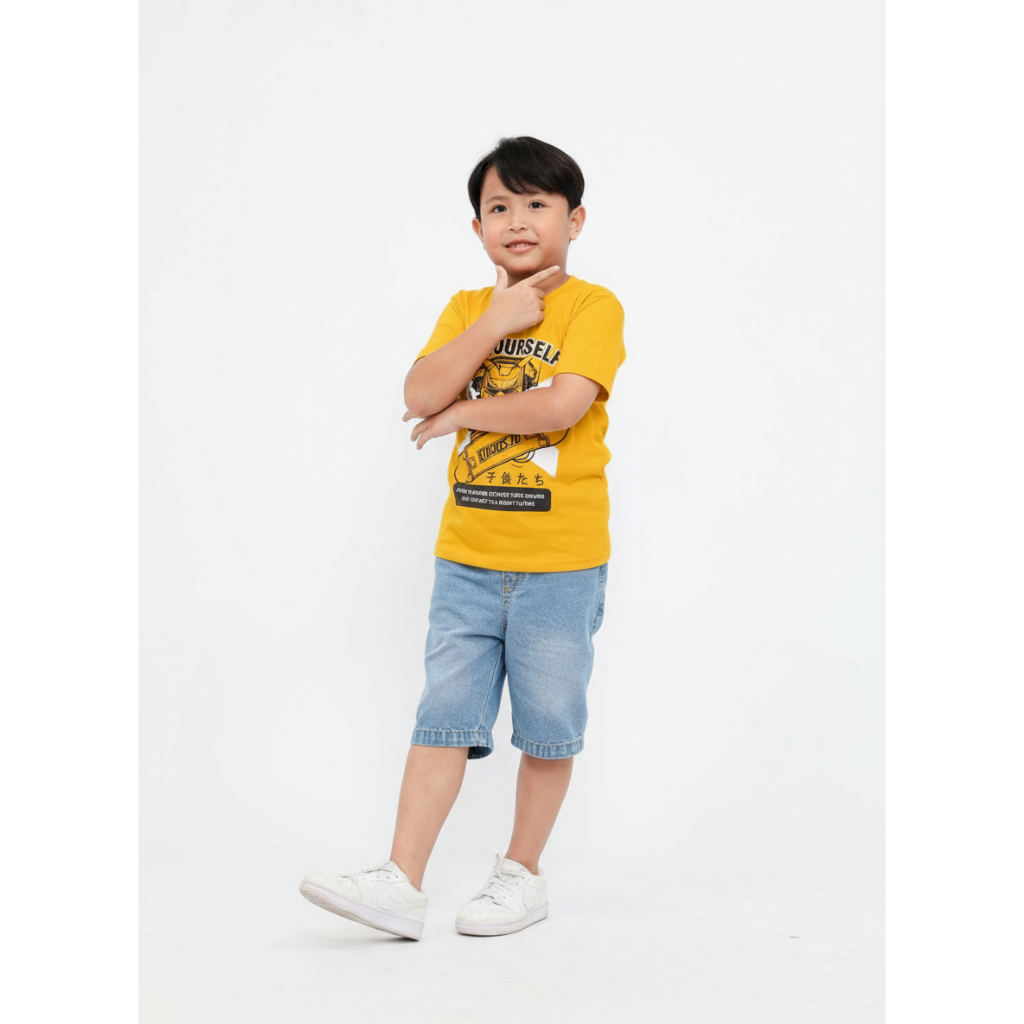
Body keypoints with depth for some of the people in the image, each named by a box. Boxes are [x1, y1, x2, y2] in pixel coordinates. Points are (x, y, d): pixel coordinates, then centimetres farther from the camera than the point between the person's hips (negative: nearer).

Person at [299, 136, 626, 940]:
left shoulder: (594, 307, -5)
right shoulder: (467, 309, 10)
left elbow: (563, 403, -20)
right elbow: (421, 394, -4)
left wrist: (464, 413, -7)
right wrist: (495, 322, -12)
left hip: (560, 561, -4)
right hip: (467, 557, 4)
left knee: (547, 724, 7)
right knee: (445, 715, 3)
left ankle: (522, 873, 21)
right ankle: (401, 884, 4)